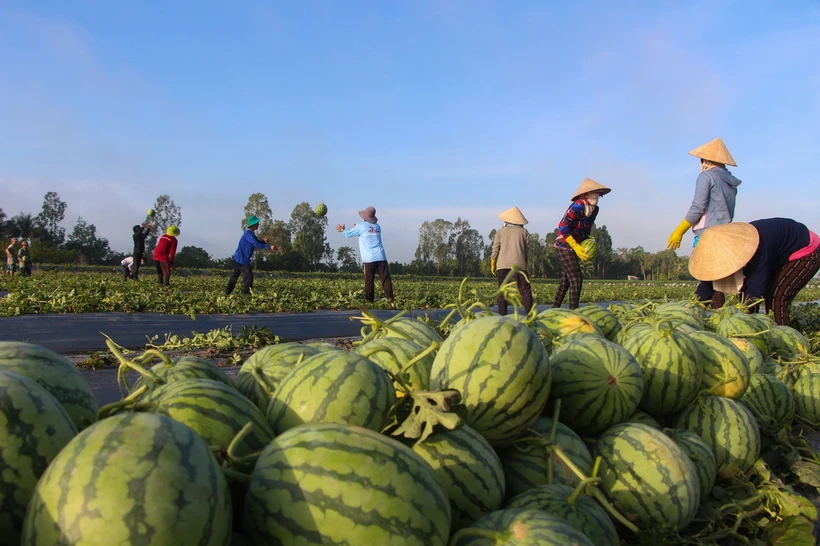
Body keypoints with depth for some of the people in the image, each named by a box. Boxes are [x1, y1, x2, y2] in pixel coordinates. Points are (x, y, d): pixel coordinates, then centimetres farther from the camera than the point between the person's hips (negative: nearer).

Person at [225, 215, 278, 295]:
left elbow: (257, 242, 14)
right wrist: (269, 247, -32)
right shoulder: (248, 234, -20)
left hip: (238, 259, 10)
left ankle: (228, 291, 23)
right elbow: (257, 244, -29)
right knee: (248, 276, -4)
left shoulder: (251, 234, 12)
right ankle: (246, 292, 2)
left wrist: (264, 241, -8)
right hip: (242, 260, -10)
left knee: (235, 275, 16)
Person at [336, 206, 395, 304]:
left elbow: (348, 234, 12)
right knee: (385, 278, 0)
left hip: (369, 259, -3)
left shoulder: (361, 226, 0)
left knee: (369, 280, 1)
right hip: (381, 257, 3)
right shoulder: (377, 227, 15)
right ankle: (390, 298, -6)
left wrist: (342, 229, 33)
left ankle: (369, 299, 2)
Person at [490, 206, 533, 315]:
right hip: (519, 264, -1)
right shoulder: (524, 232, 9)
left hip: (502, 265, 1)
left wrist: (492, 264, 16)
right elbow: (527, 249, 9)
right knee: (525, 290, -1)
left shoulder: (500, 232, 10)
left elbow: (495, 250, 9)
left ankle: (502, 315, 1)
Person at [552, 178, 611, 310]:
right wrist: (576, 247, -23)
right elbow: (562, 227, -24)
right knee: (576, 280, -13)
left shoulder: (594, 209, 7)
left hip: (572, 248, 9)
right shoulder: (578, 206, -19)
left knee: (565, 282, 13)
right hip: (565, 246, -9)